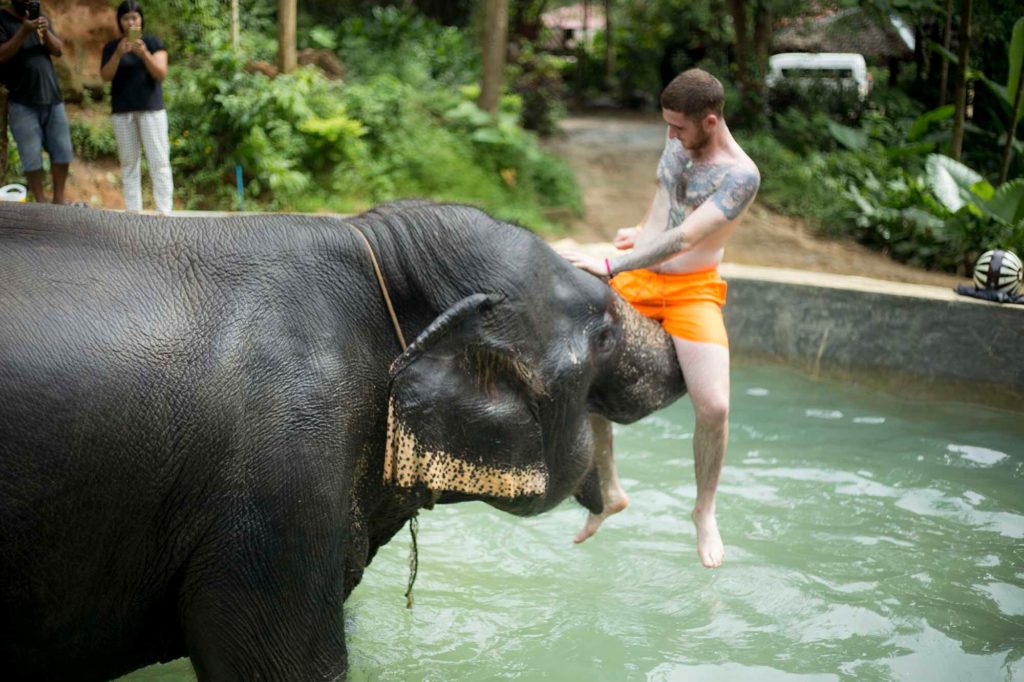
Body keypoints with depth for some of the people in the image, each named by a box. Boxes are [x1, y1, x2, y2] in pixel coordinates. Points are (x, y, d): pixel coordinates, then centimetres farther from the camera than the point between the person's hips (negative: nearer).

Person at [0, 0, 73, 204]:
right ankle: (40, 201, 2)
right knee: (31, 155, -5)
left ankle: (59, 199, 10)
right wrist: (24, 31, -23)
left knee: (62, 150, 3)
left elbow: (59, 51, 7)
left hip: (52, 98, 5)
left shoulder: (42, 18, 15)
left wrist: (45, 32, -12)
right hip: (23, 102, -5)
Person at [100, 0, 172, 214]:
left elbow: (161, 74, -6)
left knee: (159, 161, -7)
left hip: (151, 108, -2)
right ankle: (133, 212, 4)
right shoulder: (111, 46, 9)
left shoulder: (153, 42, 4)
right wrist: (118, 54, -17)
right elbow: (106, 76, -2)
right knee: (129, 163, 3)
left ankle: (164, 211, -8)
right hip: (122, 111, 2)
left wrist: (144, 54, -22)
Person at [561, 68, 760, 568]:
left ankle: (705, 512, 8)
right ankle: (609, 493, 13)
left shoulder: (740, 176, -17)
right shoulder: (677, 140, 4)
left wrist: (612, 266, -35)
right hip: (636, 279, 6)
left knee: (713, 406, -19)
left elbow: (684, 239, -28)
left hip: (692, 290, -6)